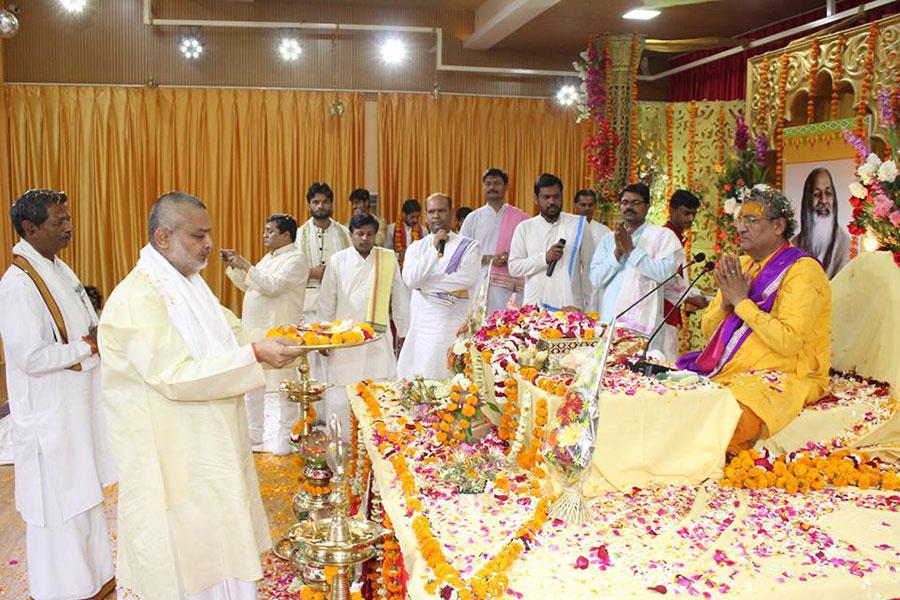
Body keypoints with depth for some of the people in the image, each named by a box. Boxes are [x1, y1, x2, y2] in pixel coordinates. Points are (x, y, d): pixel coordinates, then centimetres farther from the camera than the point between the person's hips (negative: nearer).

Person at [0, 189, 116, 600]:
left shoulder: (60, 270, 7)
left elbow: (86, 325, 17)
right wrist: (88, 346, -15)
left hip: (79, 407, 9)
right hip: (49, 416, -9)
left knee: (86, 496, 20)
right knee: (59, 508, 5)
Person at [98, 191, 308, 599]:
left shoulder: (189, 284, 9)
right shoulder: (136, 299, -22)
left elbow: (232, 332, 14)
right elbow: (175, 376, -28)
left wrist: (286, 339, -1)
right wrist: (255, 355, -32)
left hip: (210, 443, 9)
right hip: (172, 454, -9)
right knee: (187, 553, 6)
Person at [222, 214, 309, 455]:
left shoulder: (295, 258, -10)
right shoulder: (269, 258, 17)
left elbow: (273, 286, -22)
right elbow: (248, 285, 21)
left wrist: (246, 266, -22)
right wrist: (234, 266, 9)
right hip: (255, 330, 9)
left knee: (280, 387, -2)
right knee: (252, 387, 15)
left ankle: (284, 441, 10)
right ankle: (254, 436, 27)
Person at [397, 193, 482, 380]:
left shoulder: (468, 246, 3)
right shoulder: (416, 247, 14)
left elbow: (469, 278, -13)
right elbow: (410, 280, -3)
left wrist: (426, 283, -5)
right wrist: (434, 250, -9)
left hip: (451, 323, -4)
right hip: (419, 322, 4)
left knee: (440, 378, -11)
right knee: (411, 380, 1)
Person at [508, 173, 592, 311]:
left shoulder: (579, 224, 7)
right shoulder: (524, 228, 8)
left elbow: (588, 267, 8)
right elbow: (513, 267, 2)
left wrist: (588, 305, 7)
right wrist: (544, 258, -10)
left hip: (570, 305, 0)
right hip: (534, 305, 1)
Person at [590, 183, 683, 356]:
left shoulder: (663, 235, 5)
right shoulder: (608, 239, 17)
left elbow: (665, 272, -11)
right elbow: (596, 278, 7)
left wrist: (631, 250, -7)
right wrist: (618, 251, -5)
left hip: (643, 322, -3)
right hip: (609, 320, 4)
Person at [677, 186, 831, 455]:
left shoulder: (803, 270, -9)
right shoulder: (742, 265, 14)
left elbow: (789, 343, -22)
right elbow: (709, 330, 15)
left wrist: (741, 301, -16)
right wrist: (726, 302, -6)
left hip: (782, 375, -8)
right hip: (729, 369, 8)